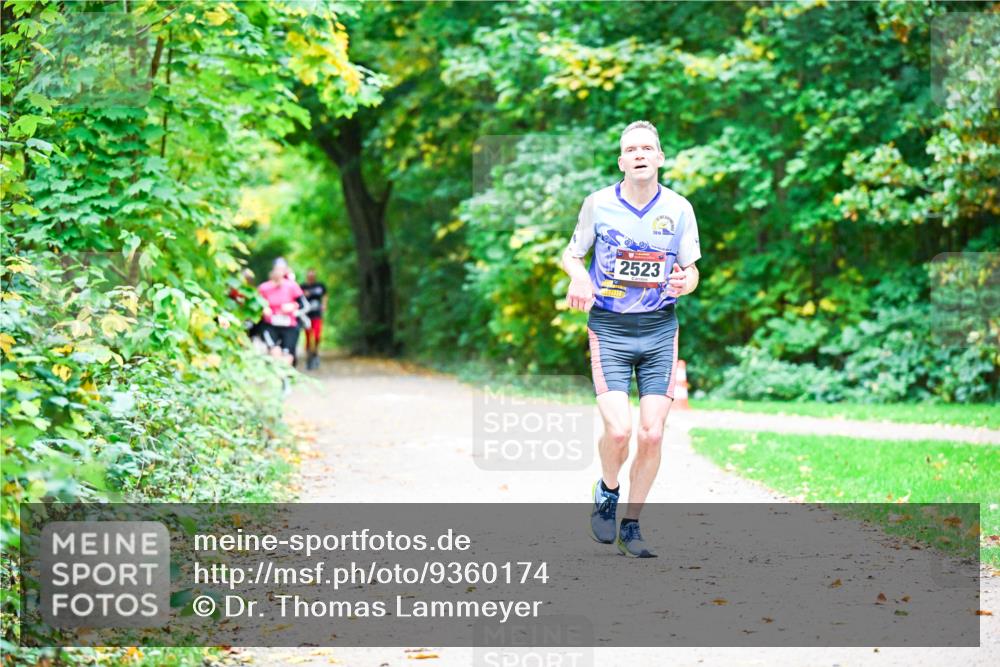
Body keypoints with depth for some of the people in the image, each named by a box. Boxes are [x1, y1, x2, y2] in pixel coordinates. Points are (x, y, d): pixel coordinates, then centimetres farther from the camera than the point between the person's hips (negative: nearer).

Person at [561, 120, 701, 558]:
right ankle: (607, 492, 17)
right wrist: (578, 277, -12)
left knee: (652, 434, -4)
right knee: (618, 430, -16)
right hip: (609, 328, -2)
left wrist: (685, 283, -15)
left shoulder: (678, 209, 1)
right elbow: (572, 253, 11)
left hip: (660, 330, 2)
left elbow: (690, 270, 10)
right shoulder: (598, 204, -3)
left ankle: (631, 527, 13)